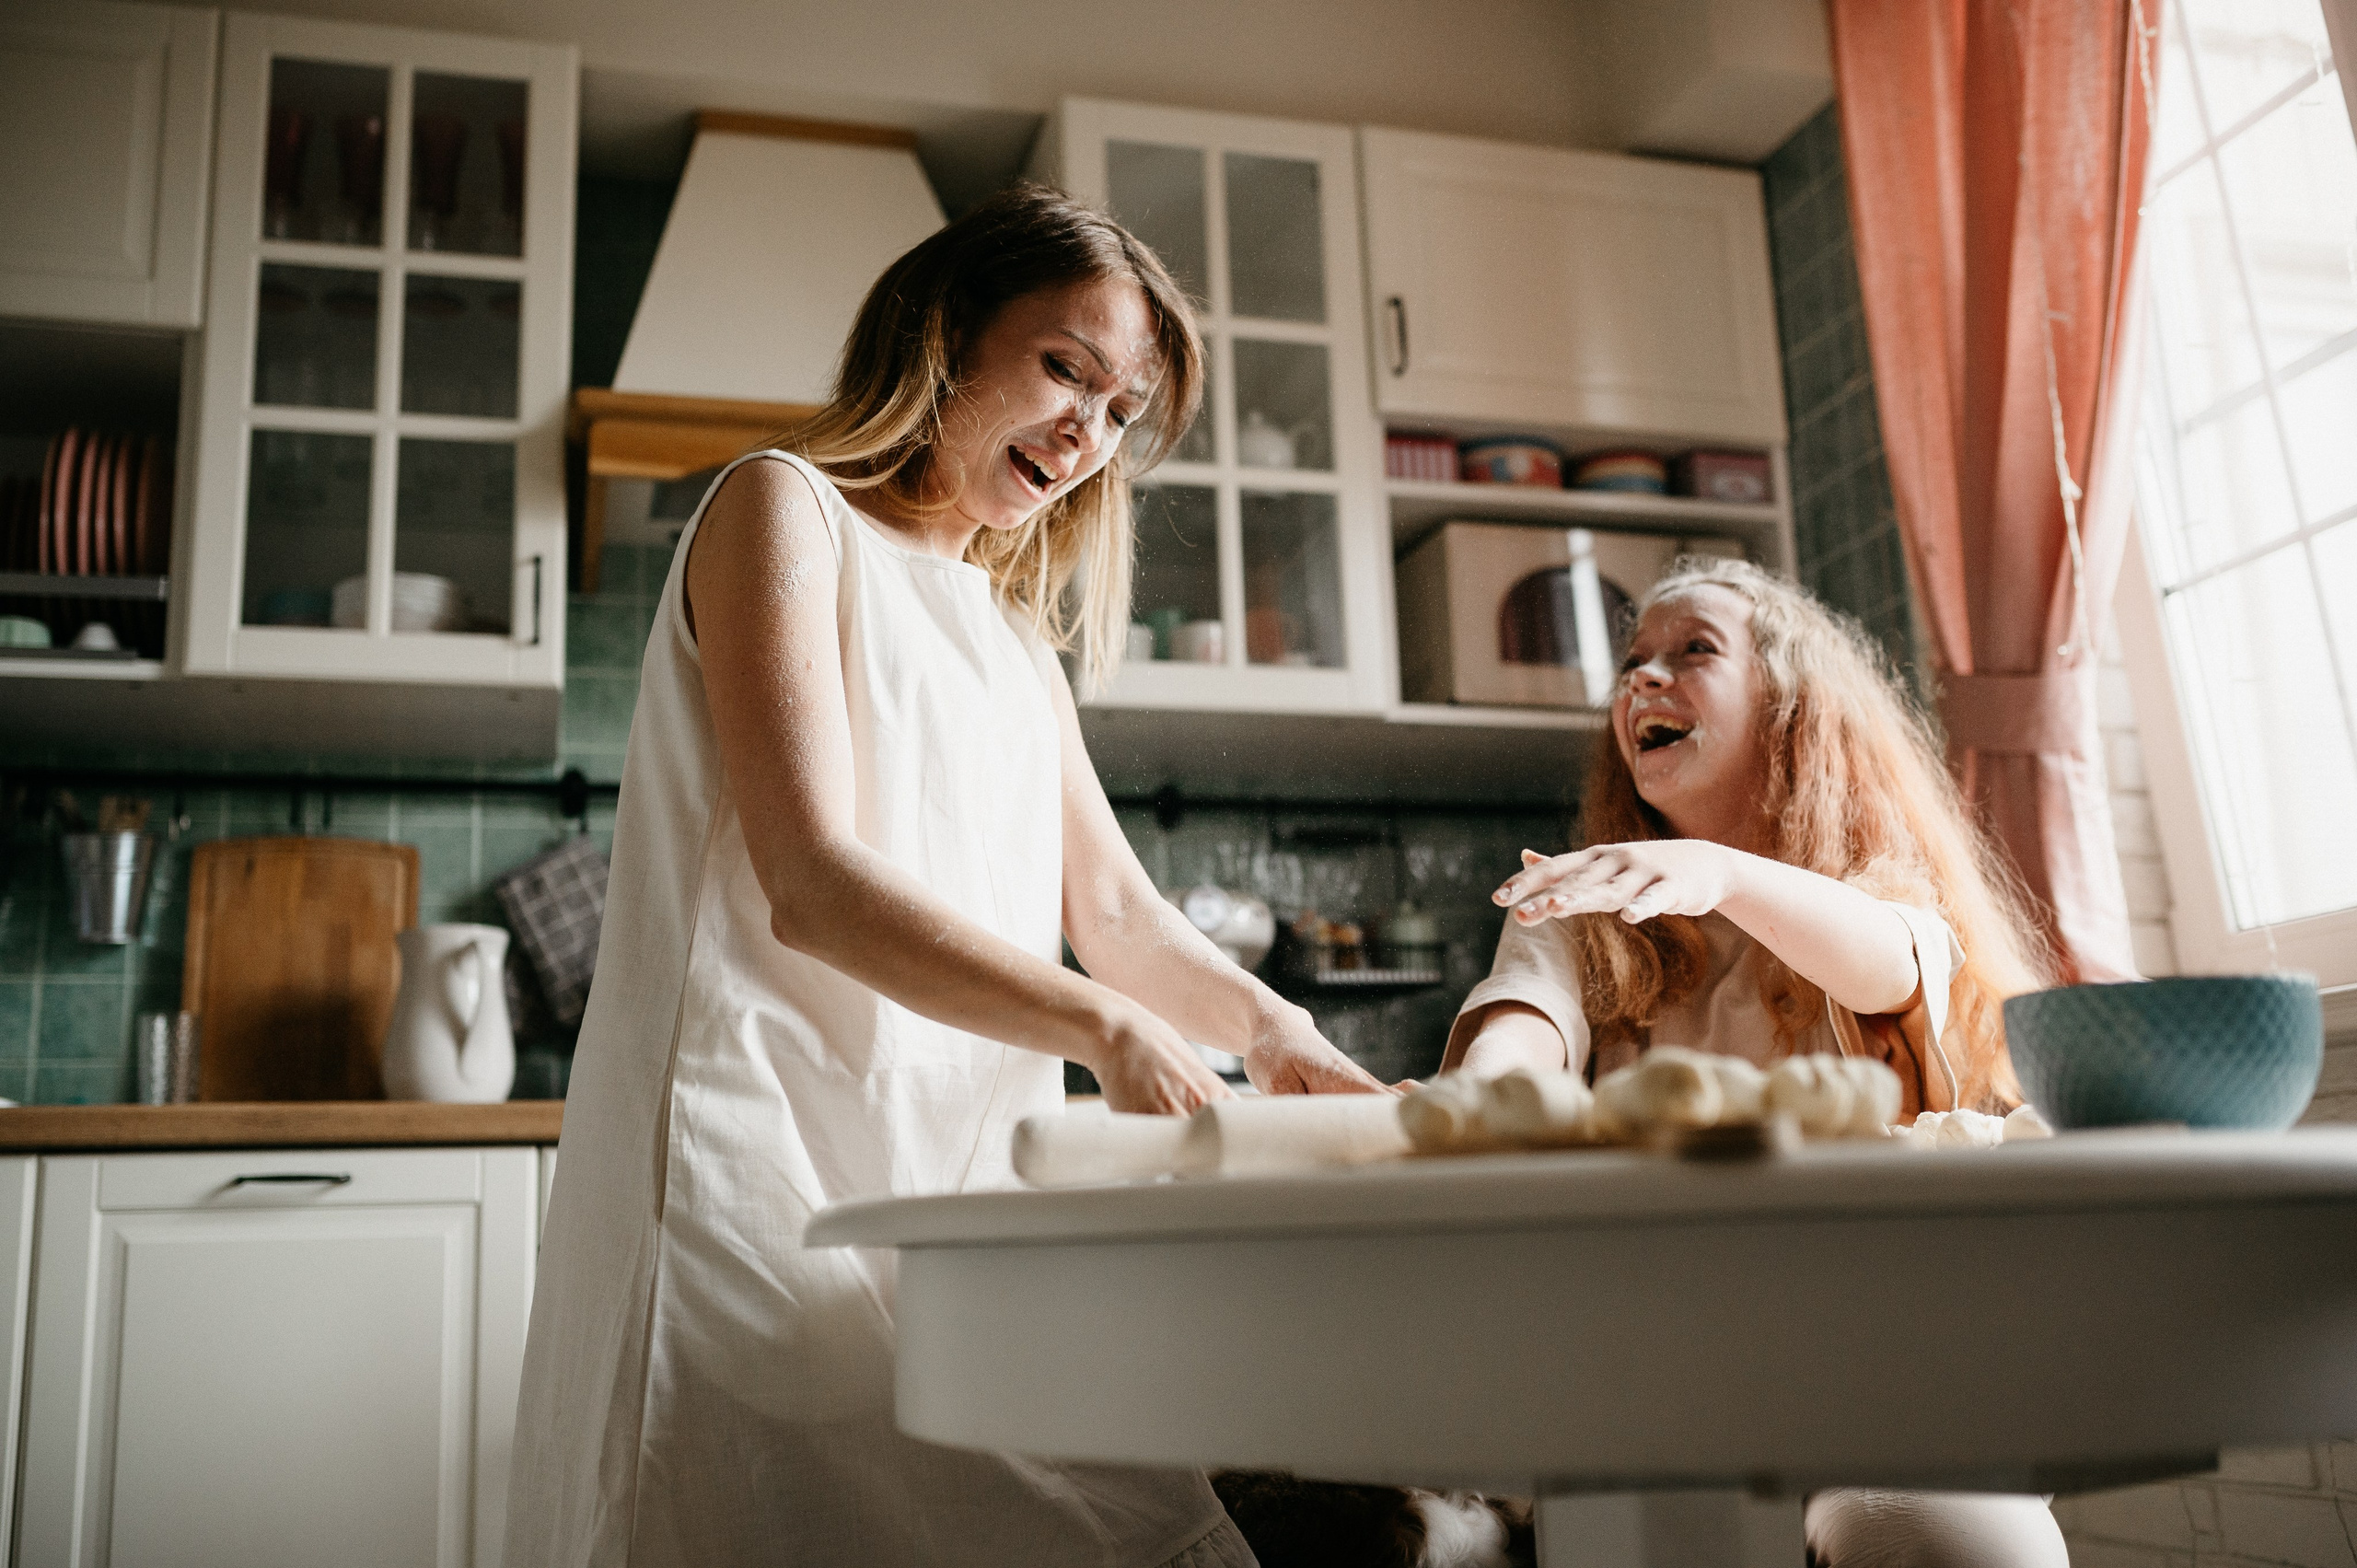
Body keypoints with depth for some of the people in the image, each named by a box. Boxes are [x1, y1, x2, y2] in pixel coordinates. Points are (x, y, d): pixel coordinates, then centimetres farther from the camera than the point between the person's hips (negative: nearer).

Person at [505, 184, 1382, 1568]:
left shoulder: (1016, 622, 23)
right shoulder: (784, 508, -1)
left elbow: (1110, 905, 15)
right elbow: (811, 886, -14)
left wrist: (1264, 1026, -4)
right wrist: (1106, 1029, -21)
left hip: (967, 1162, 7)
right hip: (773, 1149, -6)